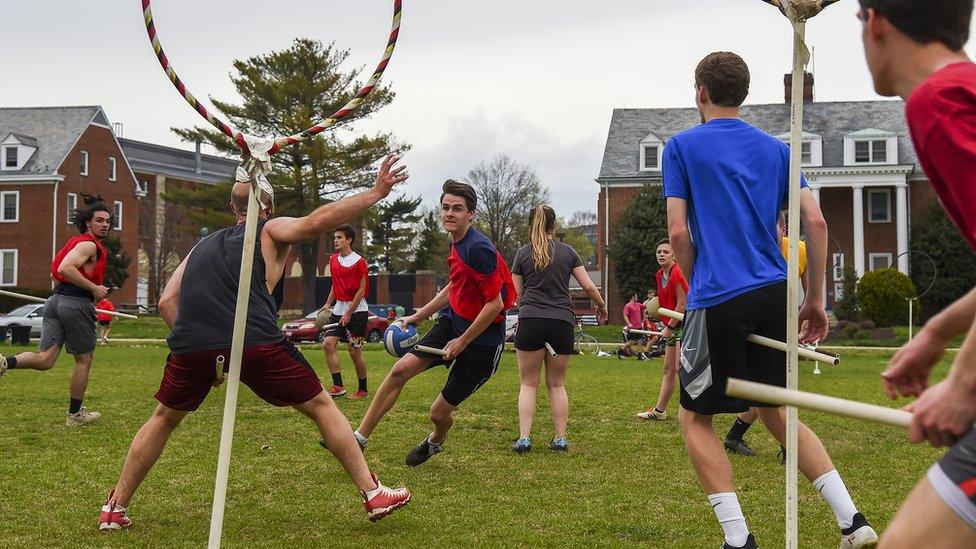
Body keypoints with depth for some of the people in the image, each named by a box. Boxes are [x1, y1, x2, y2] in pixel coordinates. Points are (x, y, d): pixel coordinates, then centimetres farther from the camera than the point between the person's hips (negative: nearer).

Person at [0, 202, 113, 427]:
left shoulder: (77, 242, 22)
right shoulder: (89, 245, -8)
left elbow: (56, 275, 28)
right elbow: (65, 268, -23)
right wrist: (94, 288, -19)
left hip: (56, 299, 8)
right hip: (76, 304, -8)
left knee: (45, 359, 0)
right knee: (84, 360, 8)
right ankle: (75, 414, 17)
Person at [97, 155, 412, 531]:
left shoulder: (203, 245, 31)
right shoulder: (271, 231, 18)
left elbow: (166, 302, 22)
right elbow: (316, 221, -2)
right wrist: (376, 193, 2)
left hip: (191, 344, 4)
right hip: (255, 342, -4)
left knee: (164, 419, 28)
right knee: (322, 408, 13)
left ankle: (115, 509, 29)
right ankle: (374, 496, 14)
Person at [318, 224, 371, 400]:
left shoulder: (358, 261, -12)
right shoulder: (333, 259, 10)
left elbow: (361, 290, -12)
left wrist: (349, 313, -15)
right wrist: (328, 304, 11)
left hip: (356, 310, -7)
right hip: (338, 309, 7)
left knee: (354, 351, -3)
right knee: (328, 343, -8)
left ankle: (363, 390, 11)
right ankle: (338, 386, -5)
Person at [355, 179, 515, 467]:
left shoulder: (479, 249, -24)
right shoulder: (457, 244, 5)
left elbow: (495, 304, -23)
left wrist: (462, 341, -16)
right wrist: (415, 317, 19)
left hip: (482, 340, -8)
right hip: (452, 322, 8)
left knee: (439, 412, 1)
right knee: (401, 369, -10)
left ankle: (436, 441, 38)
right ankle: (360, 437, -1)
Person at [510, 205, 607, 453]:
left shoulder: (523, 253, 7)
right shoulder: (567, 251, 9)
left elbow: (517, 295, 9)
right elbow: (588, 286, 6)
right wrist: (602, 306, 23)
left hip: (530, 321, -1)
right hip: (562, 322, 1)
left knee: (528, 383, 4)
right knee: (557, 384, 11)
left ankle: (524, 438, -6)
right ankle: (560, 438, 7)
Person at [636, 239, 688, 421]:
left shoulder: (677, 273, -16)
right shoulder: (660, 275, 10)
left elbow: (682, 305, -17)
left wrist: (669, 327, -12)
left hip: (684, 324, -9)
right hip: (673, 326, 9)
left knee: (680, 369, -15)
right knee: (668, 369, 15)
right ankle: (659, 410, 23)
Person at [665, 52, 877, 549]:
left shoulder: (681, 146, 2)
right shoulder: (775, 149, 14)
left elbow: (678, 232, -4)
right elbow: (815, 222, 6)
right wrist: (815, 299, 12)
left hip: (717, 301, -5)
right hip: (774, 294, 5)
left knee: (694, 417, 9)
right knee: (776, 412, 19)